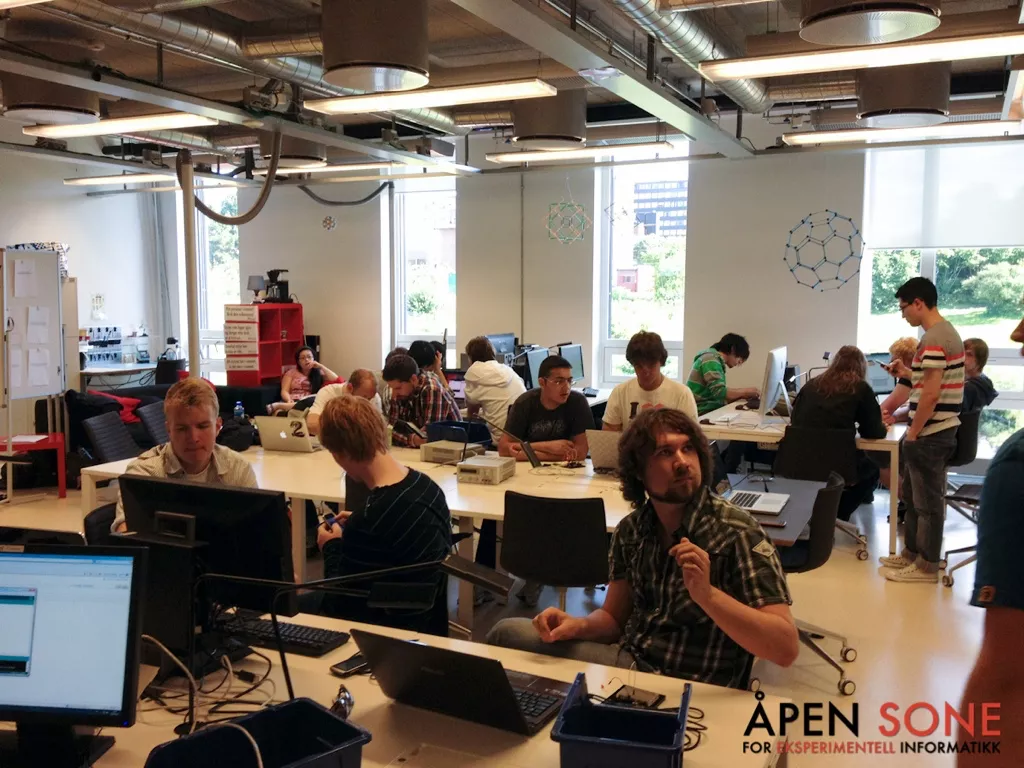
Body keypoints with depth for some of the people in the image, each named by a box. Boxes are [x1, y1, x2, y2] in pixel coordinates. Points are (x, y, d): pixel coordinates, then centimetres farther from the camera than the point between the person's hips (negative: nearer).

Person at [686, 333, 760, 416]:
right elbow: (719, 393, -20)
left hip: (710, 409, 9)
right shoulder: (711, 360, -10)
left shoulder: (716, 359, 18)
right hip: (702, 413, -9)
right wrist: (745, 391, -8)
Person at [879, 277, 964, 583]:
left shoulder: (934, 339, -20)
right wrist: (909, 374, 12)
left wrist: (912, 434, -16)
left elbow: (931, 394, -23)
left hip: (930, 433, -10)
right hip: (935, 430, 10)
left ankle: (927, 565, 11)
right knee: (913, 495, 19)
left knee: (927, 501, 1)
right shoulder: (946, 331, 13)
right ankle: (912, 552, 30)